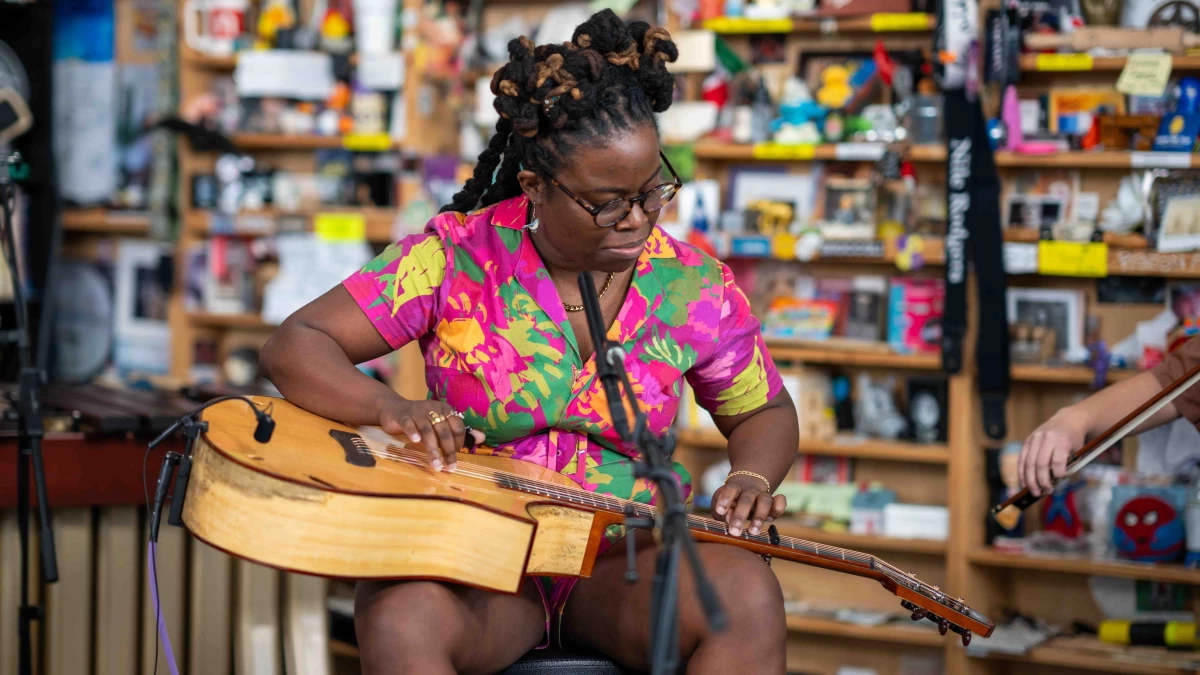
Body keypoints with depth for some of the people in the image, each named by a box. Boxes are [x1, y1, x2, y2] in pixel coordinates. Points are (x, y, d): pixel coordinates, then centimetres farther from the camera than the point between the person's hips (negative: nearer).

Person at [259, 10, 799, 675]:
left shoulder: (693, 289, 0)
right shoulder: (456, 258, -6)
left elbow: (764, 413, 17)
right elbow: (293, 347, -6)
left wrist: (751, 480, -7)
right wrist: (390, 407, -26)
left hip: (626, 558, 2)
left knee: (749, 599, -30)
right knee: (402, 620, -37)